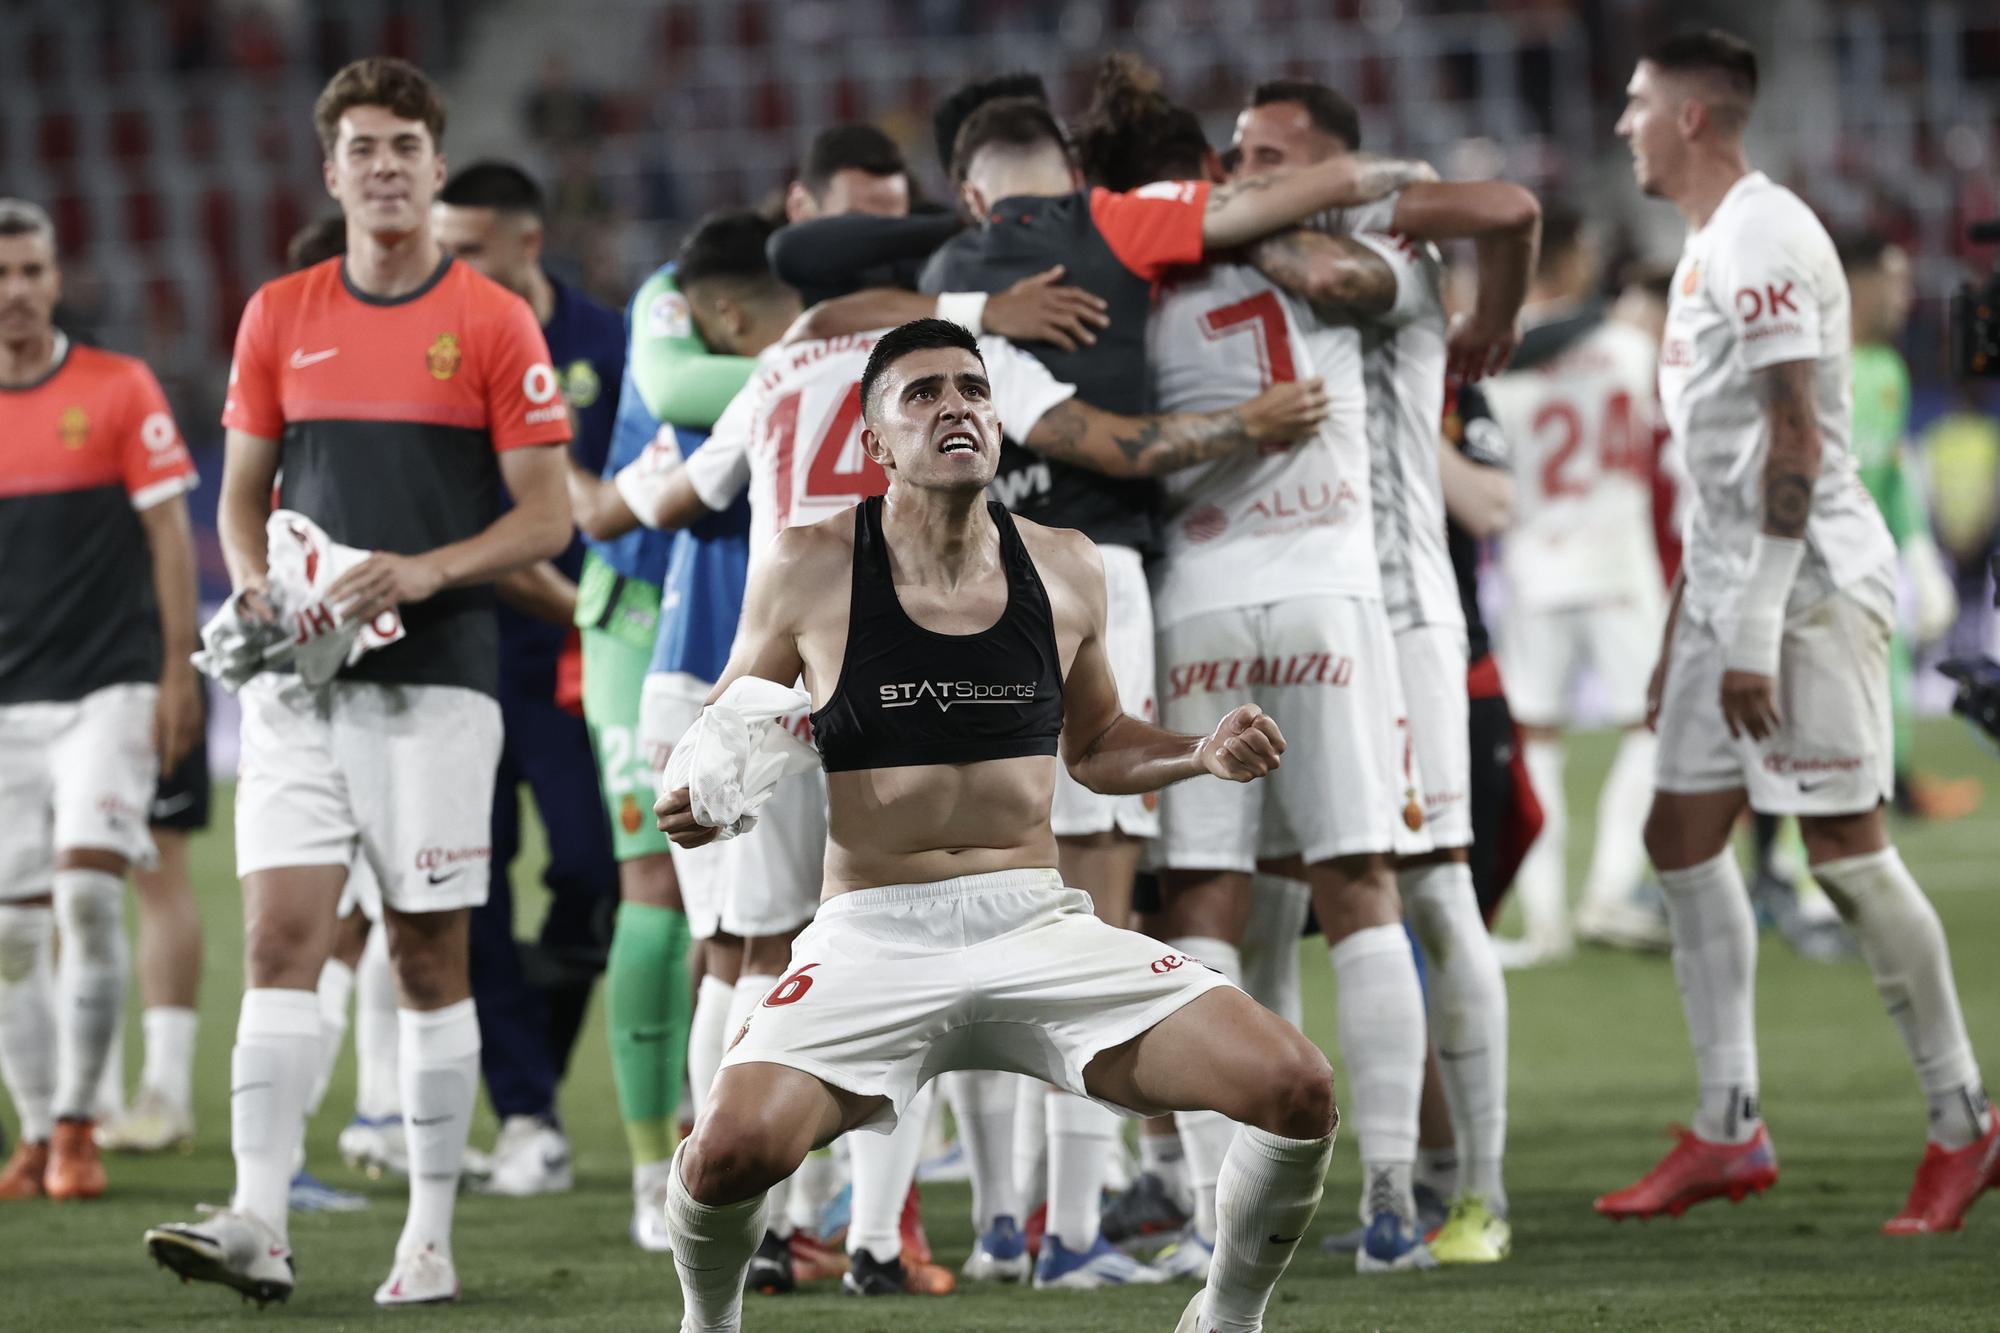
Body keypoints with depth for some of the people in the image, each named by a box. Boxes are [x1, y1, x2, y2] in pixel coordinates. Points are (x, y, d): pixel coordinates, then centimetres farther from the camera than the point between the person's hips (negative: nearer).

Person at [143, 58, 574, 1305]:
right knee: (282, 931, -9)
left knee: (431, 954, 1)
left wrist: (426, 570, -17)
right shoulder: (279, 317, 10)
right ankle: (260, 1223, -16)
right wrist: (256, 583, -4)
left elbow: (545, 514, -2)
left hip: (437, 674, -2)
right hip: (299, 676, 2)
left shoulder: (494, 322, 0)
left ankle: (431, 1237, 8)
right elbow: (243, 492, 16)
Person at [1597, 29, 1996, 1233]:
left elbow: (1793, 444, -21)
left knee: (1845, 844, -7)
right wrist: (1687, 627, 21)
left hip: (1810, 581, -10)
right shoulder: (1708, 244, 17)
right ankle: (1730, 1131, 9)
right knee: (1684, 836, 7)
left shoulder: (1764, 241, -15)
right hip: (1731, 586, 10)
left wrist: (1752, 636, -23)